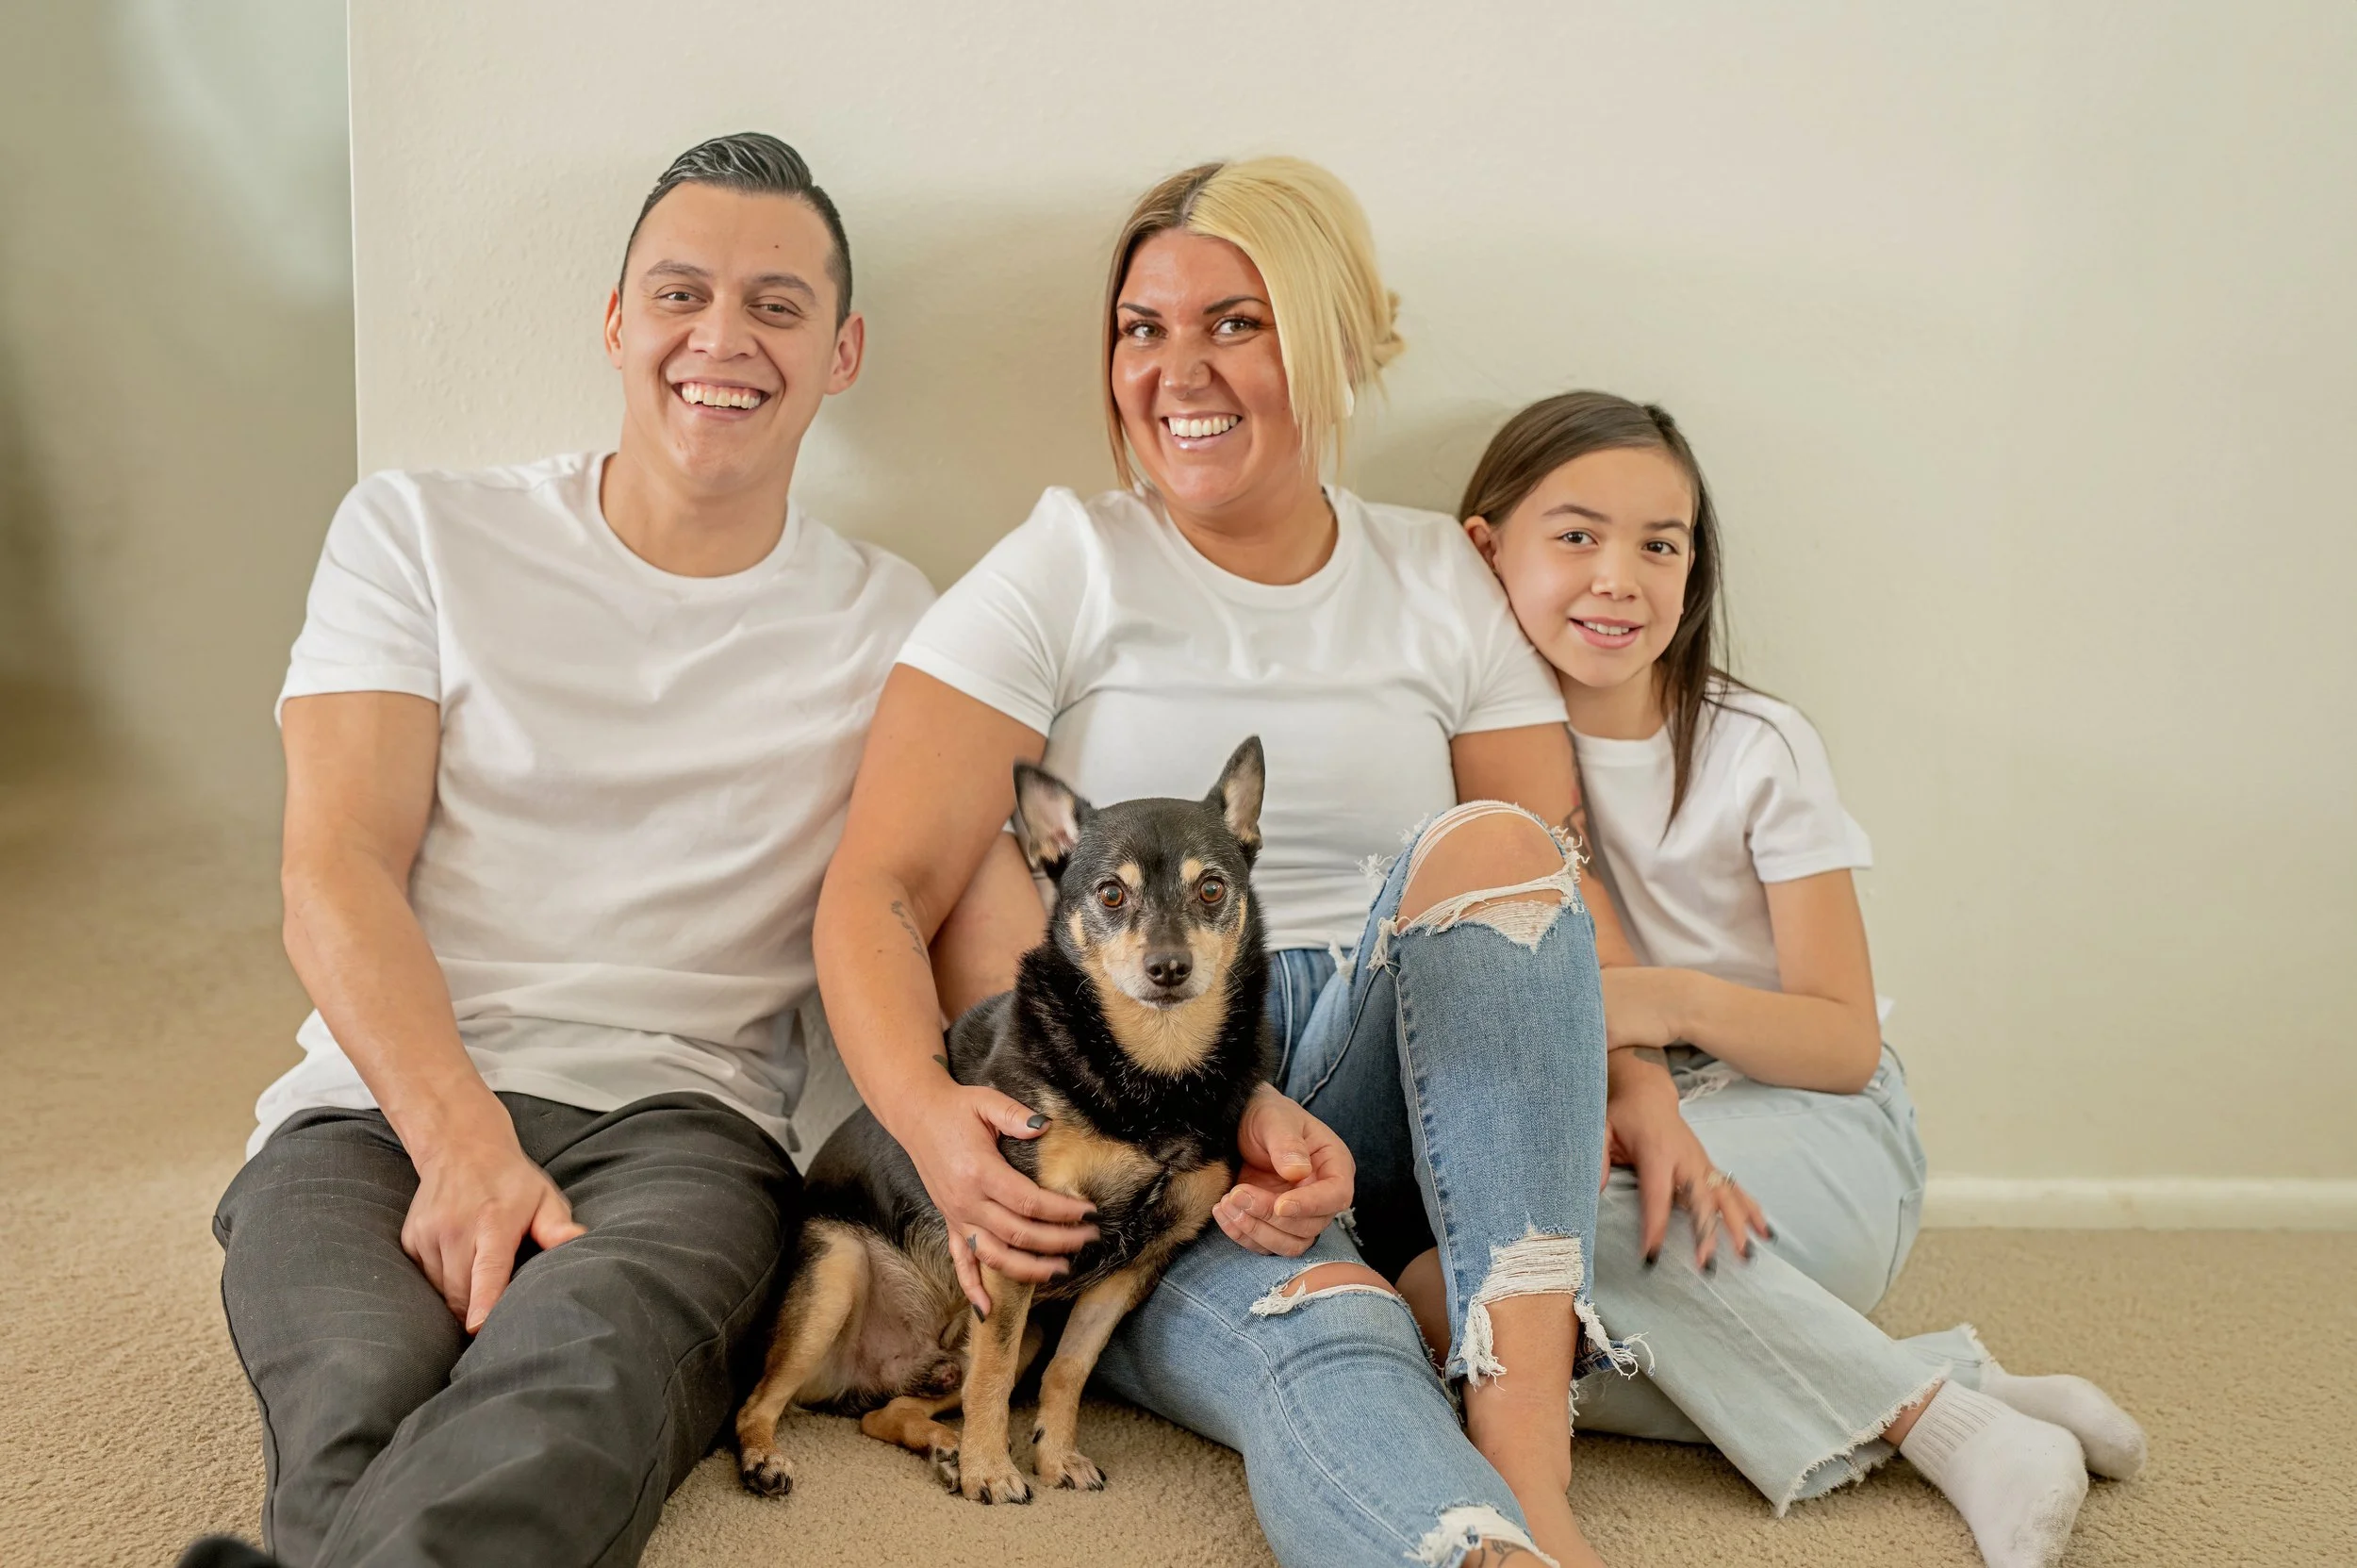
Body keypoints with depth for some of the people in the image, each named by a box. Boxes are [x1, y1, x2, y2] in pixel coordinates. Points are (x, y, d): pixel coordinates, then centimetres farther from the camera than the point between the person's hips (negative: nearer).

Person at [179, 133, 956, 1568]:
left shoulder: (892, 625, 14)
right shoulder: (420, 533, 12)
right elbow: (335, 880, 3)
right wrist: (464, 1143, -15)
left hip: (679, 1124, 0)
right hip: (384, 1106, 1)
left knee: (584, 1363, -36)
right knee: (364, 1406, -36)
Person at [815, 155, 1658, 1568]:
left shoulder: (1444, 585, 13)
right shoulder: (1061, 576, 4)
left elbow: (1562, 892, 6)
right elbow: (877, 893, -5)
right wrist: (928, 1114, -26)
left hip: (1367, 1111, 3)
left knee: (1491, 843, -25)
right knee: (1314, 1331, -34)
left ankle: (1528, 1452, -35)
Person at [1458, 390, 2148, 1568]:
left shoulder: (1758, 749, -4)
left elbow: (1847, 1043, -5)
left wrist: (1679, 1000, -24)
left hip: (1816, 1140, -3)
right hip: (1590, 1130, 3)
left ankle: (1941, 1422, -22)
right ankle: (1948, 1391, -23)